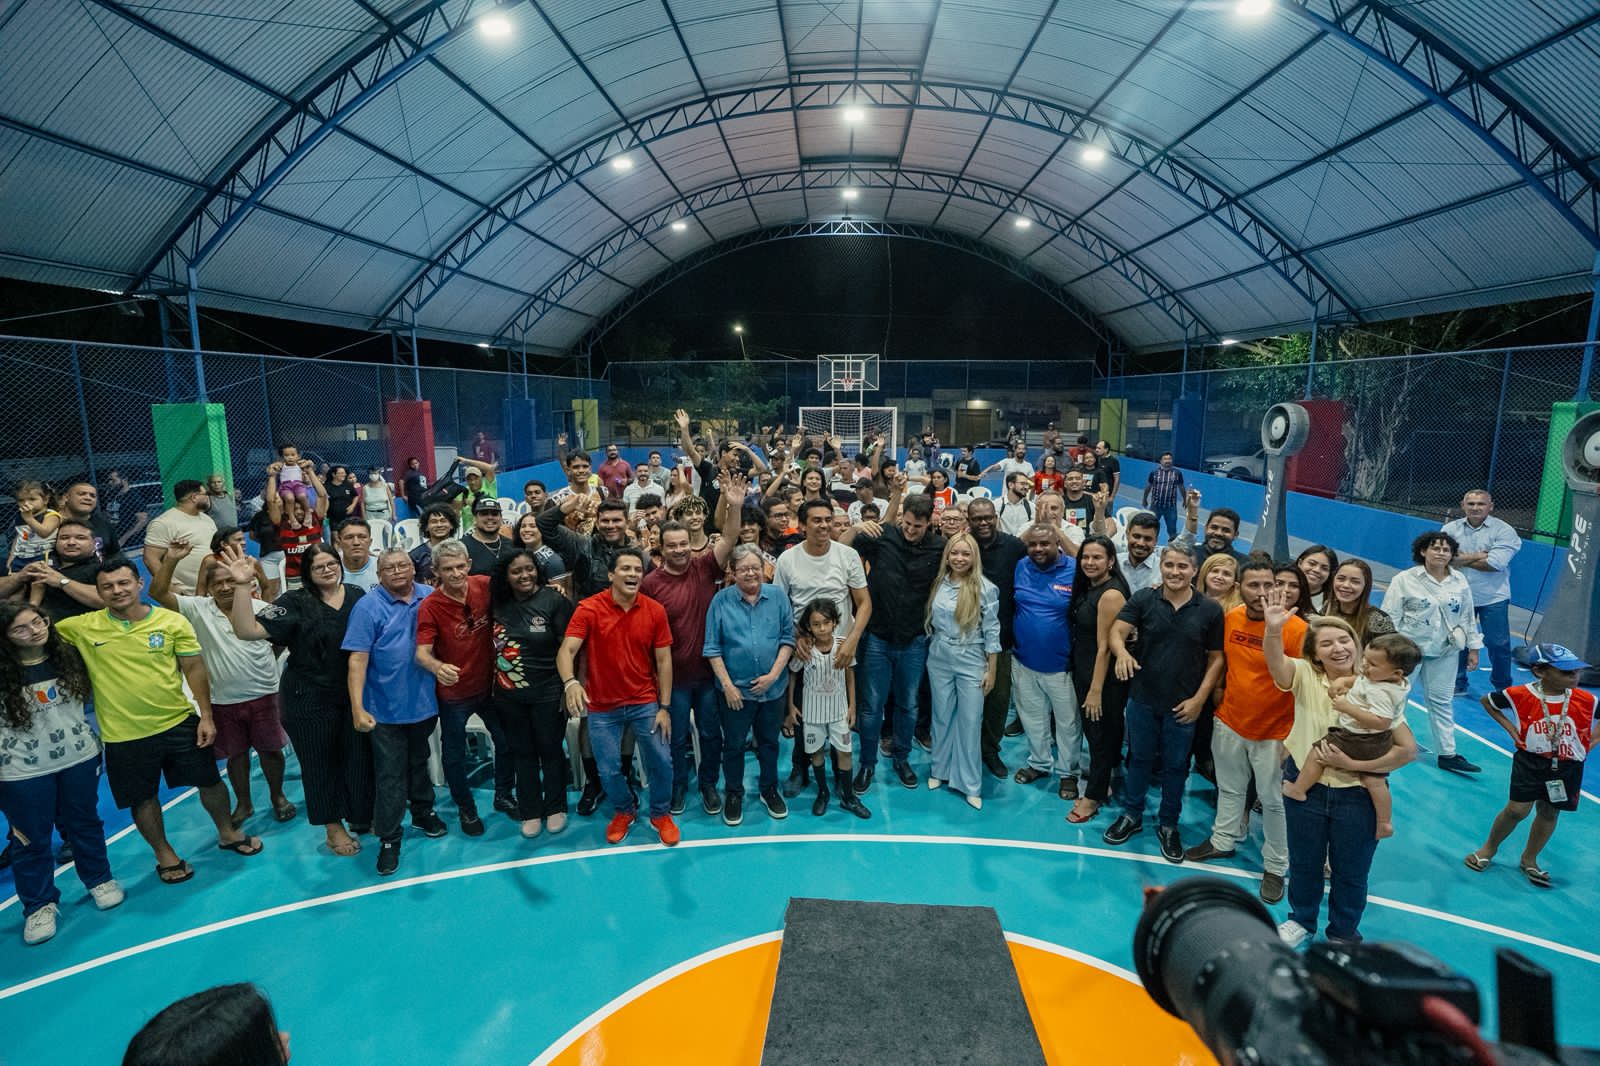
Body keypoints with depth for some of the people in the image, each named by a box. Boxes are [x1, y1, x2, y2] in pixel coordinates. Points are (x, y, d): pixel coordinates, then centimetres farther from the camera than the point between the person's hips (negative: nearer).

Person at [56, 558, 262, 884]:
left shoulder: (172, 621, -9)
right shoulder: (83, 627, -7)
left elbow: (194, 668, -4)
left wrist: (206, 716, -7)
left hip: (179, 722, 0)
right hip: (124, 734, 0)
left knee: (209, 781, 14)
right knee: (143, 799, 15)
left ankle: (227, 833, 39)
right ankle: (165, 855, 37)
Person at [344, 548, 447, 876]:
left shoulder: (430, 598, -1)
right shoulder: (368, 607, -13)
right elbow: (357, 659, -16)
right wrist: (357, 708, -21)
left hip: (425, 702, 4)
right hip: (387, 709, -4)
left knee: (419, 762, 23)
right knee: (390, 775, 4)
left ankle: (423, 812, 42)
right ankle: (388, 839, 17)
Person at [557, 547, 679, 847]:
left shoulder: (655, 610, -7)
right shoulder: (589, 608, -12)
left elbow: (664, 660, -3)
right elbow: (566, 650, -19)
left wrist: (664, 707, -4)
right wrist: (570, 682, -40)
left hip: (645, 703, 1)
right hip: (602, 706, -1)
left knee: (662, 761, 3)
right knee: (609, 769, 9)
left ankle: (661, 814, 32)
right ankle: (624, 811, 40)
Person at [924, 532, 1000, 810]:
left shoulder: (985, 588, -11)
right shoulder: (938, 583, -1)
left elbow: (991, 631, -7)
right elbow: (930, 622, 8)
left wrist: (991, 670, -6)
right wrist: (931, 652, 8)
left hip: (971, 662, -3)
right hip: (939, 660, 3)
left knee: (970, 721, 3)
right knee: (942, 717, 14)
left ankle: (970, 784, 15)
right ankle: (939, 769, 32)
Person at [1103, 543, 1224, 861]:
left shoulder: (1210, 610, -6)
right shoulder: (1143, 600, -7)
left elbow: (1216, 658, 0)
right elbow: (1117, 631, -15)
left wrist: (1199, 698, -7)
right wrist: (1122, 652, -38)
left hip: (1183, 704, 0)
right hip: (1142, 699, 0)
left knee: (1175, 766, 14)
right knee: (1139, 759, 16)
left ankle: (1168, 826, 33)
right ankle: (1131, 815, 35)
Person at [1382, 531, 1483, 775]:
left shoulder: (1460, 582, 3)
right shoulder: (1404, 580, -12)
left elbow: (1468, 617, 10)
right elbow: (1390, 618, -11)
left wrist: (1473, 649, 10)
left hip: (1445, 652, 4)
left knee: (1441, 701, 11)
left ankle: (1447, 754, 20)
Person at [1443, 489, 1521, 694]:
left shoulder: (1504, 531, -7)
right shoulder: (1451, 528, 0)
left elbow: (1495, 564, -18)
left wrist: (1462, 559, -10)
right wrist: (1480, 555, -16)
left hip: (1493, 598, -2)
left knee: (1498, 644, 3)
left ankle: (1502, 688, 22)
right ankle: (1457, 684, 28)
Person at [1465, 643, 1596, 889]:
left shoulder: (1586, 700, -12)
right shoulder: (1520, 695, -15)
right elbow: (1486, 701, 2)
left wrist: (1591, 741, -3)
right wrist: (1509, 727, -3)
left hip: (1567, 768, 2)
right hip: (1530, 761, -2)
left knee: (1549, 813, 12)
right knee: (1517, 809, 0)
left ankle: (1529, 860, 30)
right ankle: (1489, 848, 22)